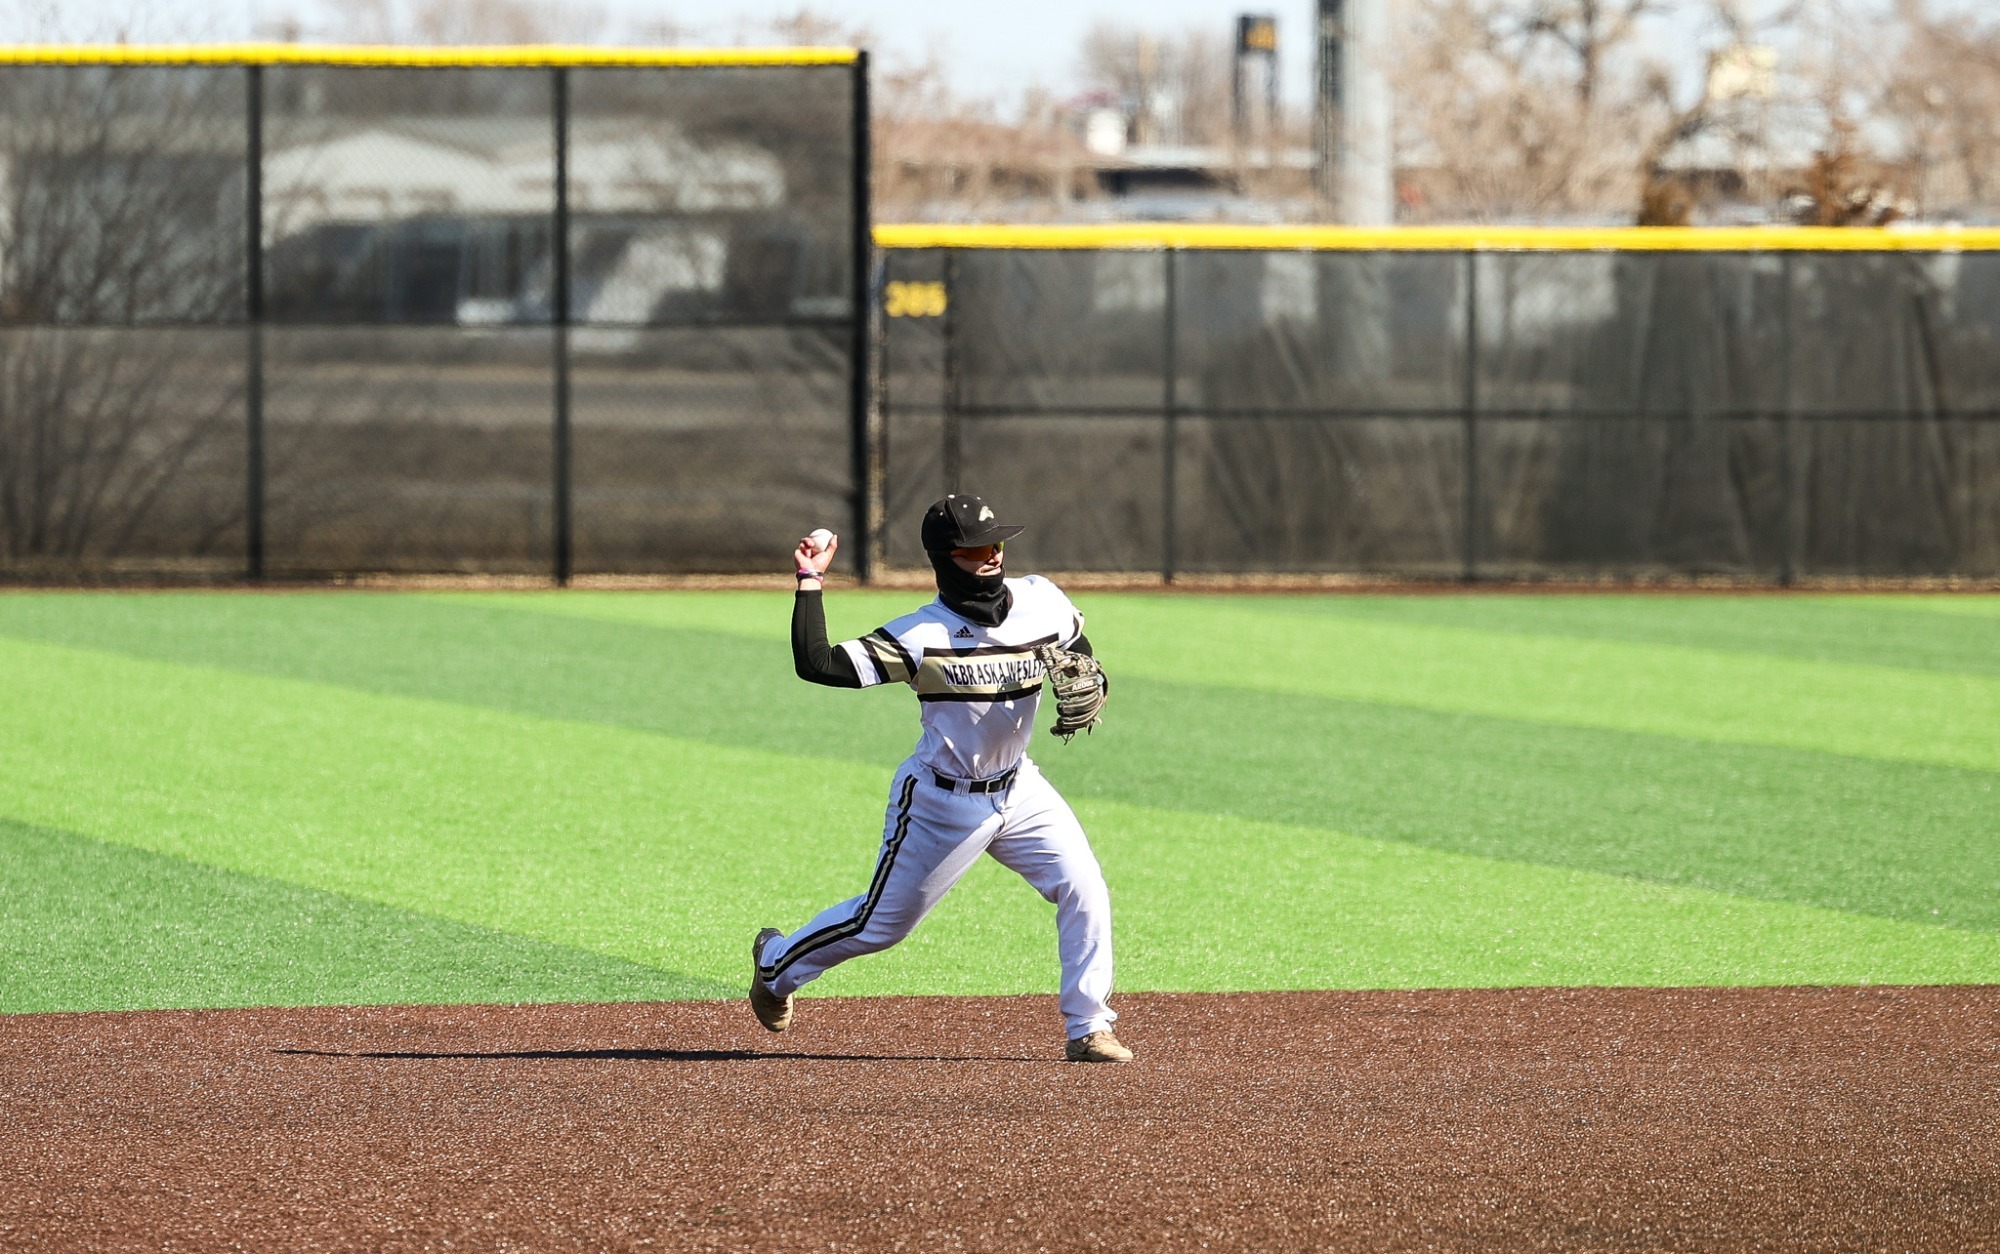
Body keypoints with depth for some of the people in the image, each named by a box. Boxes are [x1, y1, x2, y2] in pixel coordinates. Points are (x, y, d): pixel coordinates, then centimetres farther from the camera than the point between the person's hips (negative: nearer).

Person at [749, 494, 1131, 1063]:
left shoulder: (1043, 604, -9)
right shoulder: (922, 634, -22)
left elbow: (1082, 657, 11)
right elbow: (816, 665, -27)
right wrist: (810, 583, -29)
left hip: (1019, 791, 4)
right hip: (941, 802, -4)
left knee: (1085, 891, -11)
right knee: (881, 924, 9)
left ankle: (1087, 1030, 0)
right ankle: (777, 962, 37)